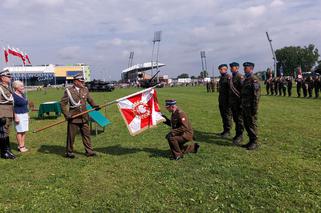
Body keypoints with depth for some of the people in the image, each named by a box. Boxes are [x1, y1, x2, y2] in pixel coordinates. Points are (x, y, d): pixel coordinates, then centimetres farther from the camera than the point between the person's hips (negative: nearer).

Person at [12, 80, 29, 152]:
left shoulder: (22, 94, 13)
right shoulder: (13, 95, -12)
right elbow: (13, 107, -15)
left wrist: (27, 114, 20)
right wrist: (15, 117, -19)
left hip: (25, 115, 8)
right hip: (19, 115, -8)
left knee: (24, 131, 9)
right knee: (20, 131, -3)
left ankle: (23, 145, 16)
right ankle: (20, 147, 5)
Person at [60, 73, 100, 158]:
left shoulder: (85, 89, 7)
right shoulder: (68, 90, -7)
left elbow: (89, 99, 19)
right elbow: (63, 103, -5)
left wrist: (95, 106, 1)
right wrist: (66, 114, -12)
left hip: (84, 117, 4)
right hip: (73, 117, -4)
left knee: (86, 134, 8)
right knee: (71, 136, 6)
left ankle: (89, 151, 17)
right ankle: (69, 152, 22)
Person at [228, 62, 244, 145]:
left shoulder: (240, 77, -11)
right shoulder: (231, 77, 15)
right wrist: (229, 101, 17)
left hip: (238, 102, -8)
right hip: (232, 102, 8)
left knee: (239, 119, -3)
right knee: (235, 119, 13)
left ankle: (240, 136, 3)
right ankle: (237, 134, 22)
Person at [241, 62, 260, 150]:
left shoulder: (254, 79, -13)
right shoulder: (246, 79, 16)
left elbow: (256, 94, -18)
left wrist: (254, 108, -20)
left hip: (251, 107, -9)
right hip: (245, 107, 9)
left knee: (252, 125, -1)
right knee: (246, 124, 13)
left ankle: (254, 143, 8)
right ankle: (251, 141, 23)